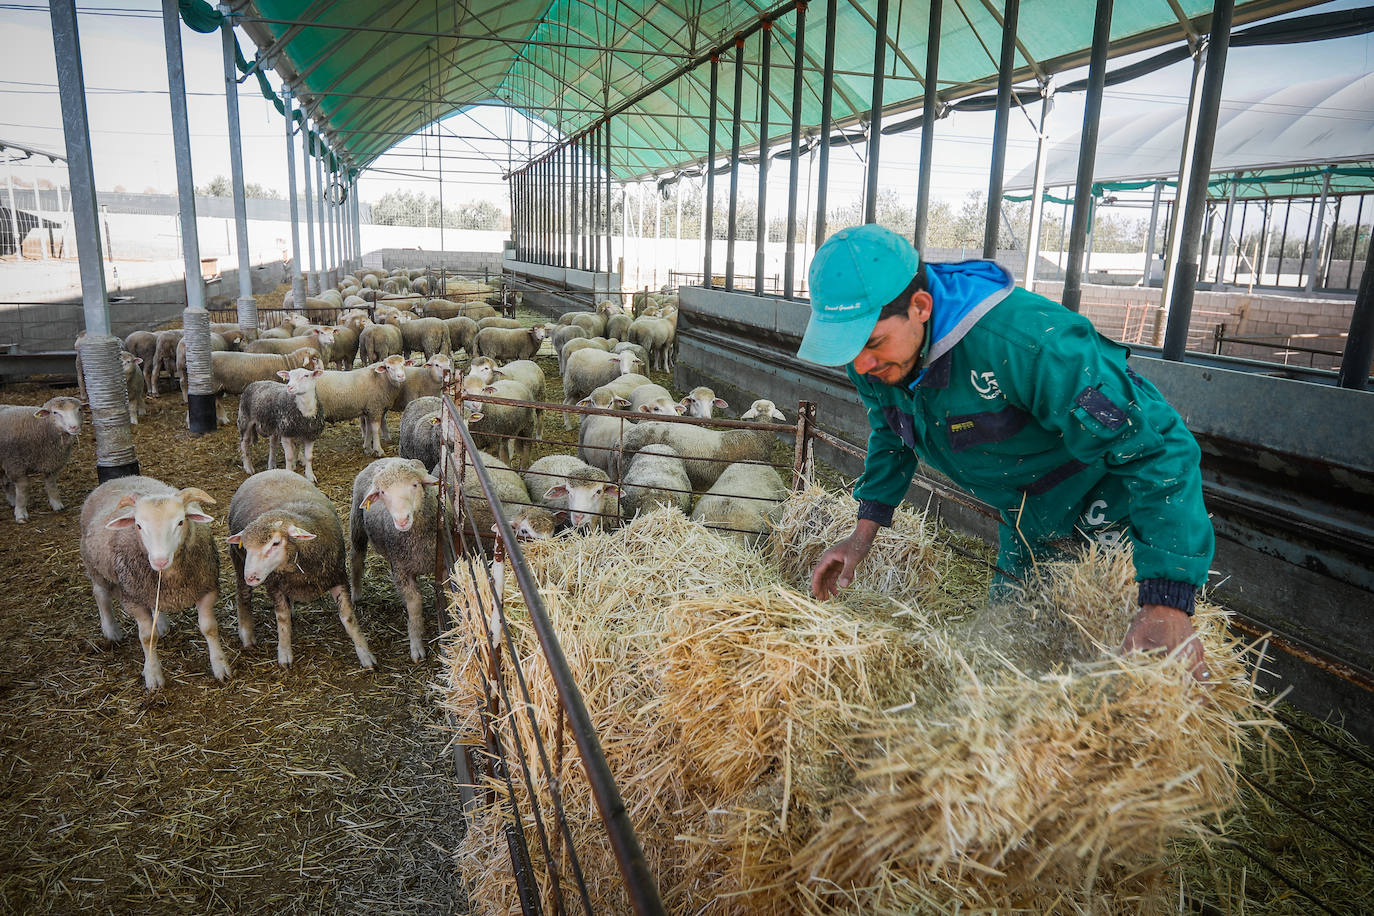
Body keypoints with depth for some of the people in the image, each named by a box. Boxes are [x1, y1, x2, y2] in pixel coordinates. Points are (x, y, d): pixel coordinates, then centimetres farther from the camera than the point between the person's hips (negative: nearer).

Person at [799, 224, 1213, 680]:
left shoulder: (1024, 342, -41)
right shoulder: (874, 356, -16)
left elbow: (1161, 449, -38)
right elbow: (890, 434, 7)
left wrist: (1168, 603, -45)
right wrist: (863, 534, -2)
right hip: (1027, 523, 7)